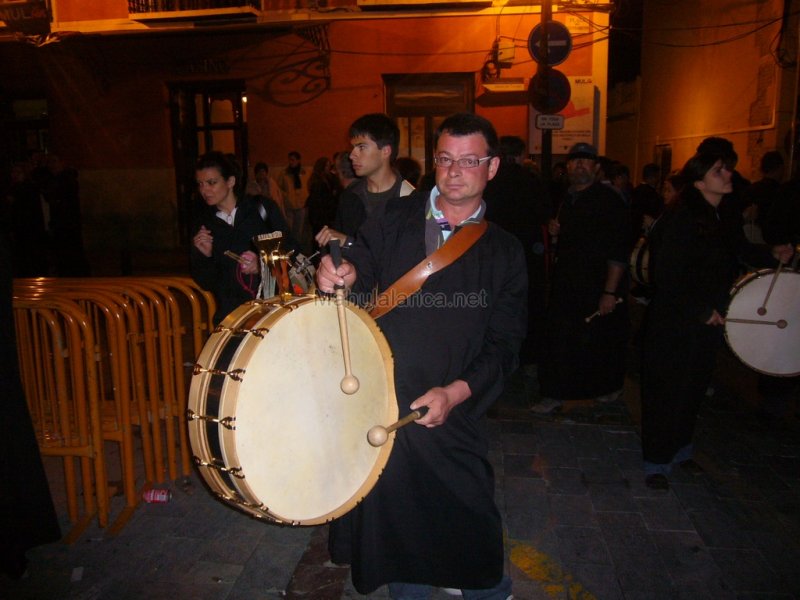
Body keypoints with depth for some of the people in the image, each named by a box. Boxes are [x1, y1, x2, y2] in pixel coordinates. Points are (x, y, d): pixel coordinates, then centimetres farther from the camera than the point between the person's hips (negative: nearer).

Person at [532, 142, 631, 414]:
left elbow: (619, 251, -14)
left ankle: (610, 387, 31)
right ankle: (554, 394, 16)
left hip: (597, 286, -6)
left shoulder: (609, 200, -9)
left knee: (597, 342, 6)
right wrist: (555, 231, 4)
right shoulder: (566, 198, 13)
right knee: (558, 339, 5)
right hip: (566, 284, 6)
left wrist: (610, 292, -19)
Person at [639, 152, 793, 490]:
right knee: (667, 390, 2)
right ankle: (657, 463, 17)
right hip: (674, 322, -7)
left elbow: (740, 251, 18)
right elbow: (667, 277, -20)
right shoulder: (681, 220, -19)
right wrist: (701, 311, -17)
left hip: (709, 321, 7)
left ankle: (680, 449, 36)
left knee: (695, 387, 17)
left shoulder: (728, 215, 3)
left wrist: (772, 256, 2)